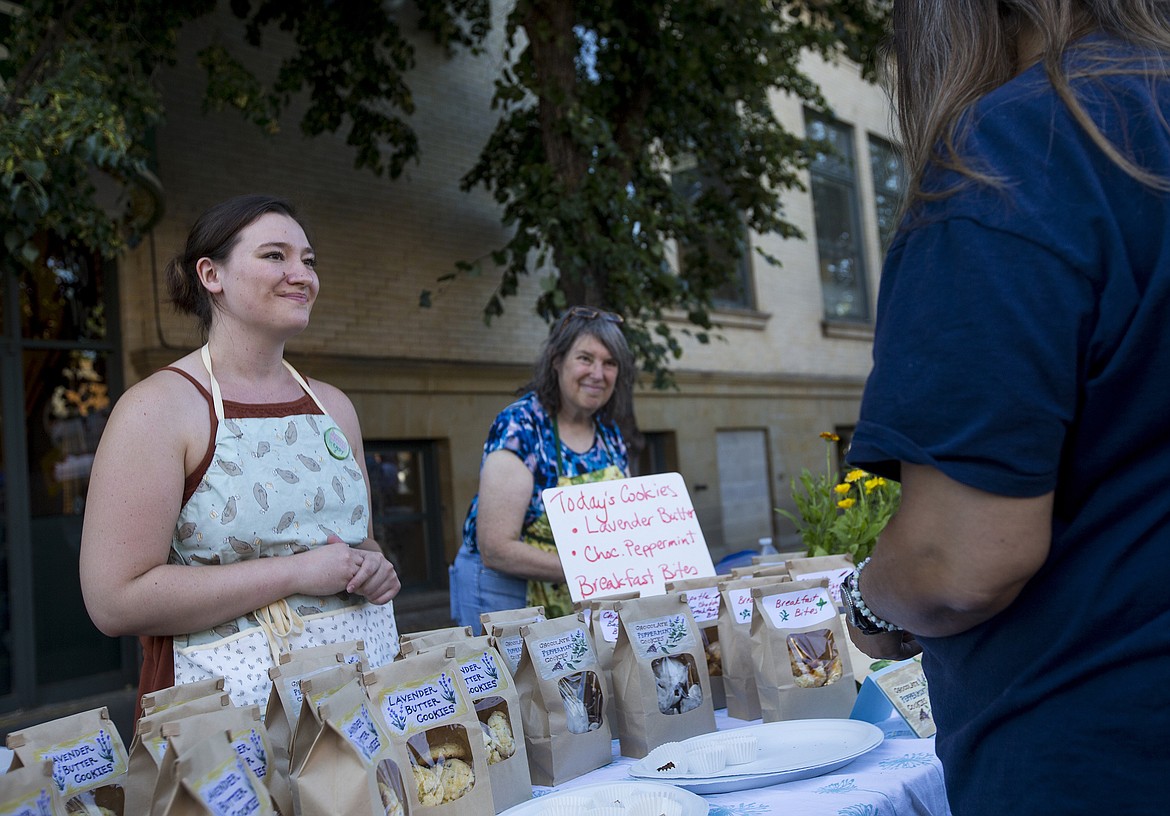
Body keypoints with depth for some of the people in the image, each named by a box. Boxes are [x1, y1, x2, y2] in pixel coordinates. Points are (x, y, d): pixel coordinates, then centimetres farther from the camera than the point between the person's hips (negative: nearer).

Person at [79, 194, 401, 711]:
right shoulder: (156, 407, -6)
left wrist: (374, 569, 1)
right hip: (237, 694, -5)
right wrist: (296, 572, -15)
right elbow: (115, 602, -14)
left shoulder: (333, 405, 11)